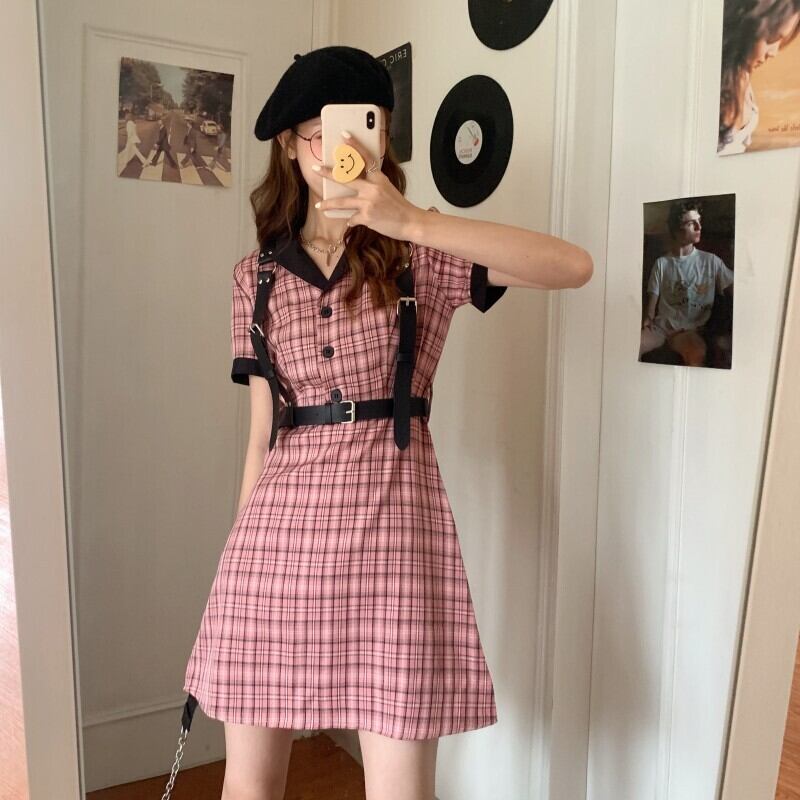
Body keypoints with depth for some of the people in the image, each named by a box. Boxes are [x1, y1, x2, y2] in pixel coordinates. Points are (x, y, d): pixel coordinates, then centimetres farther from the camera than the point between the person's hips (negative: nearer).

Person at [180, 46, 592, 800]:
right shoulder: (256, 276, 9)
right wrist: (242, 546, 13)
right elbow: (262, 430, 11)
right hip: (280, 524, 3)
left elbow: (574, 265, -15)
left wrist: (411, 220, -21)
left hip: (392, 519, -2)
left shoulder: (420, 257, 1)